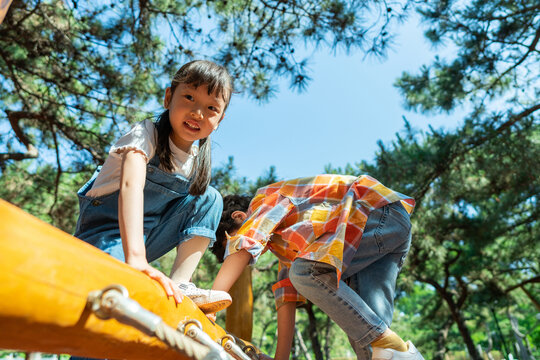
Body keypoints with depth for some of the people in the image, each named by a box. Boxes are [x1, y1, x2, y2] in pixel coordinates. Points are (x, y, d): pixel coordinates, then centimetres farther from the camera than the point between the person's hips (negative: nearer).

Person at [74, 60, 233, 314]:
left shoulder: (197, 159, 1)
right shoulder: (147, 133, -18)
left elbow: (185, 215, 4)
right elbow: (130, 186, -37)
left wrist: (181, 276, -7)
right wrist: (136, 258, -52)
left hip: (148, 237, 8)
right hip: (107, 233, -7)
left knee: (209, 198, -8)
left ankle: (180, 285, -14)